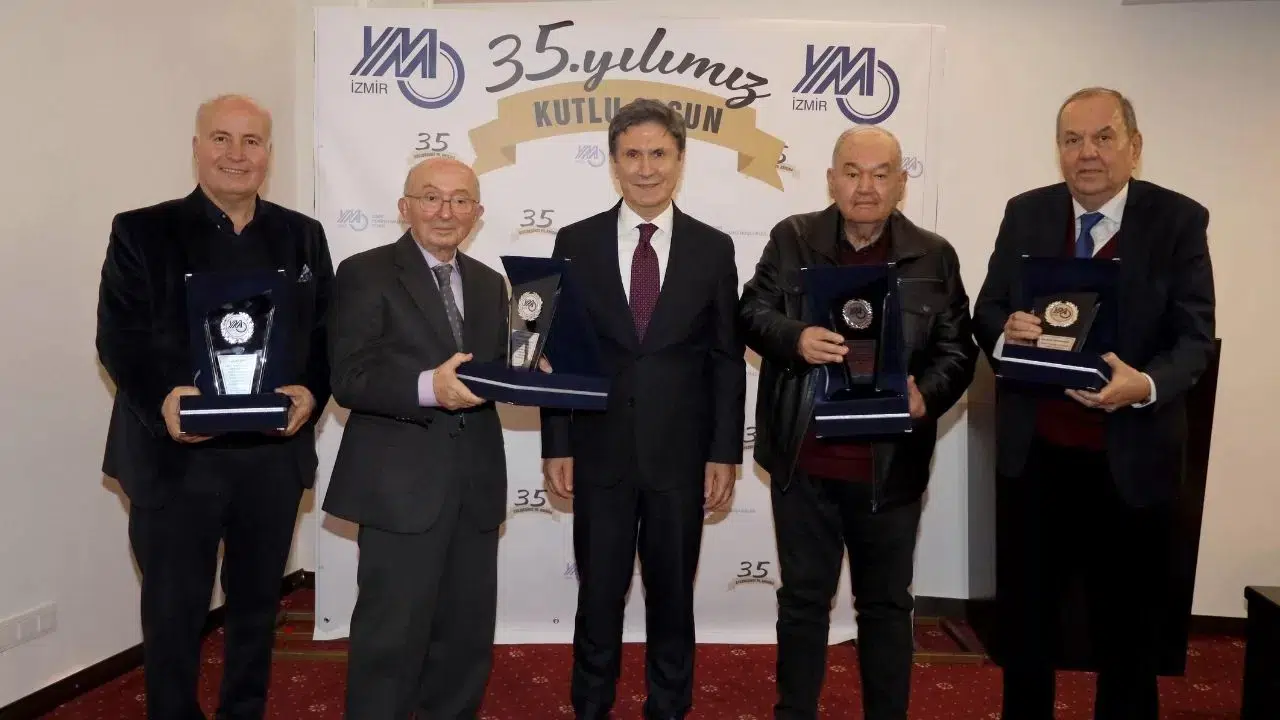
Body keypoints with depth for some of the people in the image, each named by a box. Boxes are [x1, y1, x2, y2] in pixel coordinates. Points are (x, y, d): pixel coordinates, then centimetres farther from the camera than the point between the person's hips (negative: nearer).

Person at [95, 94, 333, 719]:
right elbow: (118, 337, -6)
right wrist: (162, 399, -24)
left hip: (274, 453, 3)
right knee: (172, 614, 8)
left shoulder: (302, 236, 9)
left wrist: (310, 393, -14)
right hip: (175, 455, -3)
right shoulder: (142, 231, 1)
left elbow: (324, 333, 5)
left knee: (257, 605, 18)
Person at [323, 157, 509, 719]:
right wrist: (427, 387, -28)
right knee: (392, 635, 1)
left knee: (468, 632, 17)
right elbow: (348, 379, -13)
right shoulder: (365, 273, -5)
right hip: (401, 483, -6)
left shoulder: (489, 283, 15)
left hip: (475, 483, 6)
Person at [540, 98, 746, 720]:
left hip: (680, 454, 0)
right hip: (600, 451, 0)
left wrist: (724, 453, -2)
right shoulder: (576, 243, 1)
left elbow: (727, 360, 2)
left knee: (672, 595, 13)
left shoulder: (713, 248, 2)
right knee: (598, 594, 11)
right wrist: (556, 445, -2)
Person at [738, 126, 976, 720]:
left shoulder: (934, 256, 2)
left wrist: (927, 393, -17)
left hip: (890, 465, 1)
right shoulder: (791, 239, 1)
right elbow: (752, 313, -2)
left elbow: (957, 347, 3)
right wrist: (795, 338, -23)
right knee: (803, 596, 14)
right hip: (804, 460, 0)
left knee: (886, 602, 14)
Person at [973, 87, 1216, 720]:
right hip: (1033, 451, 3)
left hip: (1130, 457, -2)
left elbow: (1195, 335, -9)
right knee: (1024, 612, 16)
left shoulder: (1179, 220, -5)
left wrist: (1147, 384, -30)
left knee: (1126, 620, 15)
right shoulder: (1025, 214, 3)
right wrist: (1006, 330, -21)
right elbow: (985, 313, 3)